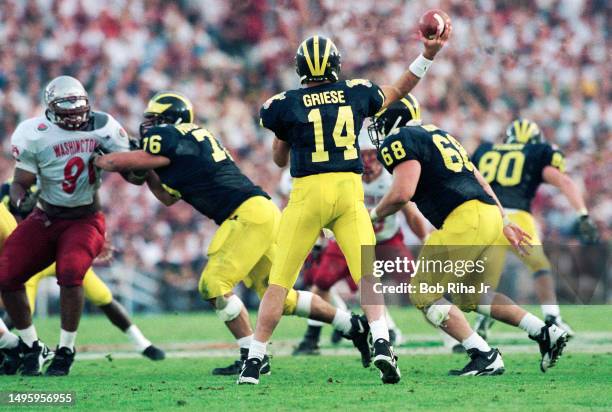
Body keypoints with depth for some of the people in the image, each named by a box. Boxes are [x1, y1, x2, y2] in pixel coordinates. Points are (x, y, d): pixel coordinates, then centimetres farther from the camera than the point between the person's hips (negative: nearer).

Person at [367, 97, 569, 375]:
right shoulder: (438, 134, 27)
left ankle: (484, 357, -9)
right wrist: (504, 223, 29)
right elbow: (479, 181, 28)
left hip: (465, 220, -9)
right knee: (472, 295, 23)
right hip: (491, 215, 9)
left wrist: (376, 214, 5)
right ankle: (544, 332, 13)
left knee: (424, 294, 0)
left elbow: (402, 193, -14)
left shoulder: (399, 141, -1)